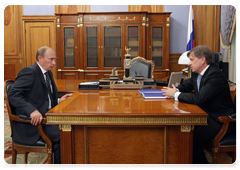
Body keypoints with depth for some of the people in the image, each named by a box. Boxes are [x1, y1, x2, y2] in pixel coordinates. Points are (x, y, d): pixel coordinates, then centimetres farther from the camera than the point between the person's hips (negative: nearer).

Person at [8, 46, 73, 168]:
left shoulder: (48, 73, 16)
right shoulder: (29, 71, -12)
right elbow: (13, 95, -22)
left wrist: (59, 101, 5)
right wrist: (32, 111, -34)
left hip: (46, 116, 8)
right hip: (32, 122, -8)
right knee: (60, 135, -25)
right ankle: (59, 166, -6)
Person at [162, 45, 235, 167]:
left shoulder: (216, 76, -22)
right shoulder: (197, 73, 7)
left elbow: (198, 98, -31)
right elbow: (185, 86, 18)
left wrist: (175, 94, -19)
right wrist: (174, 91, -6)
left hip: (219, 120, -9)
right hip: (205, 114, 9)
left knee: (193, 138, -23)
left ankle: (201, 166, 3)